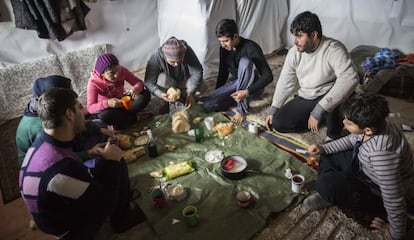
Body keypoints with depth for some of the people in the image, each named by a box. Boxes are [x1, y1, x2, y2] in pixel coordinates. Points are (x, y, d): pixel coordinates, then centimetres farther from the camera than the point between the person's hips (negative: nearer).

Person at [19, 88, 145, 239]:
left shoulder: (43, 142, -11)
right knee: (118, 166, -10)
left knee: (117, 163, 7)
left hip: (58, 211, 8)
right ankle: (122, 220, 13)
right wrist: (112, 162, -19)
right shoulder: (63, 167, -40)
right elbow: (106, 206, -27)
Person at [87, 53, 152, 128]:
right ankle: (136, 117, -19)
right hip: (106, 108, -2)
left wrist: (136, 89, -40)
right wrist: (107, 103, -47)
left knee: (145, 94, -20)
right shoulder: (93, 82, -24)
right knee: (105, 115, -39)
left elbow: (139, 82, -15)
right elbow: (90, 108, -28)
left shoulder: (122, 70, -18)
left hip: (123, 101, 3)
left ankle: (121, 116, -22)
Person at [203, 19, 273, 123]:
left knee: (244, 61, -36)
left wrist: (247, 92, -34)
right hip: (235, 84, 6)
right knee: (208, 104, -18)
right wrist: (217, 93, 10)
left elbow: (268, 76, -25)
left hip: (252, 87, -5)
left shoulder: (251, 47, -22)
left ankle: (242, 109, -27)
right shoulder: (224, 48, -4)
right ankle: (243, 99, -1)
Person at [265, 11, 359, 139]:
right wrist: (273, 110, 3)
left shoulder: (334, 49, -24)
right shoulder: (294, 52, -5)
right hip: (305, 100, 6)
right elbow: (285, 83, 4)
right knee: (277, 123, -6)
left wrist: (318, 110, -44)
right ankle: (324, 118, 9)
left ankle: (334, 136, -10)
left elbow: (349, 79, -40)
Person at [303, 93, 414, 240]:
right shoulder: (374, 122, -17)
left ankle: (329, 196, 6)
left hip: (379, 193, -8)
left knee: (325, 184, -28)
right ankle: (330, 193, 1)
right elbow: (352, 140, 5)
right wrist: (323, 148, -6)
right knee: (328, 154, 12)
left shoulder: (381, 152, -42)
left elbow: (394, 199, -32)